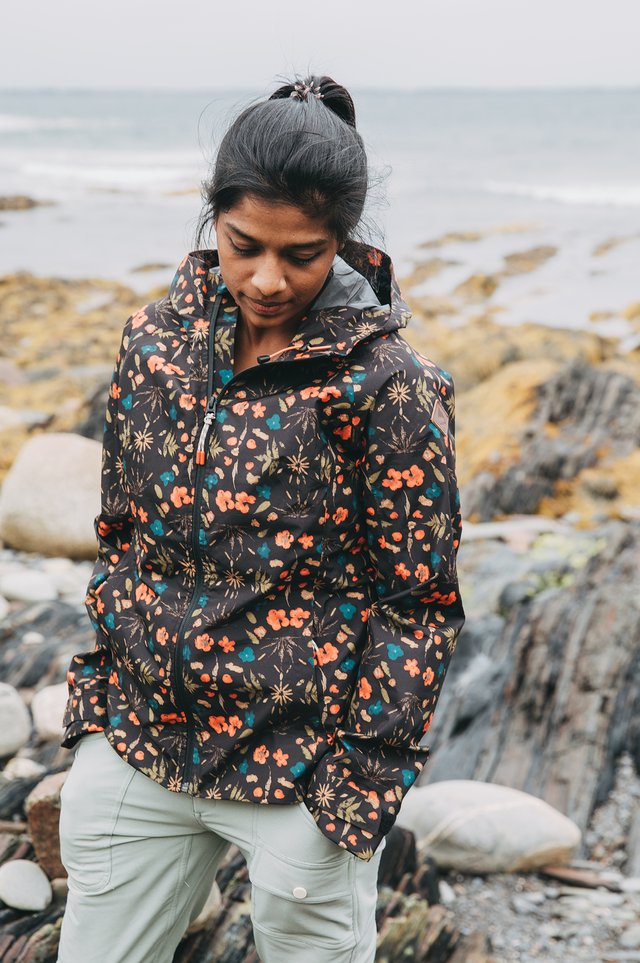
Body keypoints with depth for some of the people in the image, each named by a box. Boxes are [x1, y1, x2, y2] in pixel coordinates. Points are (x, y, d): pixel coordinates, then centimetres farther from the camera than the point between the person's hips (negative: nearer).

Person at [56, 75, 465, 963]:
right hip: (140, 744, 5)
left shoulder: (386, 385, -12)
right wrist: (100, 691, 10)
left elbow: (419, 603, -9)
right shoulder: (157, 340, 2)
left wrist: (363, 783, -11)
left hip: (301, 763, -4)